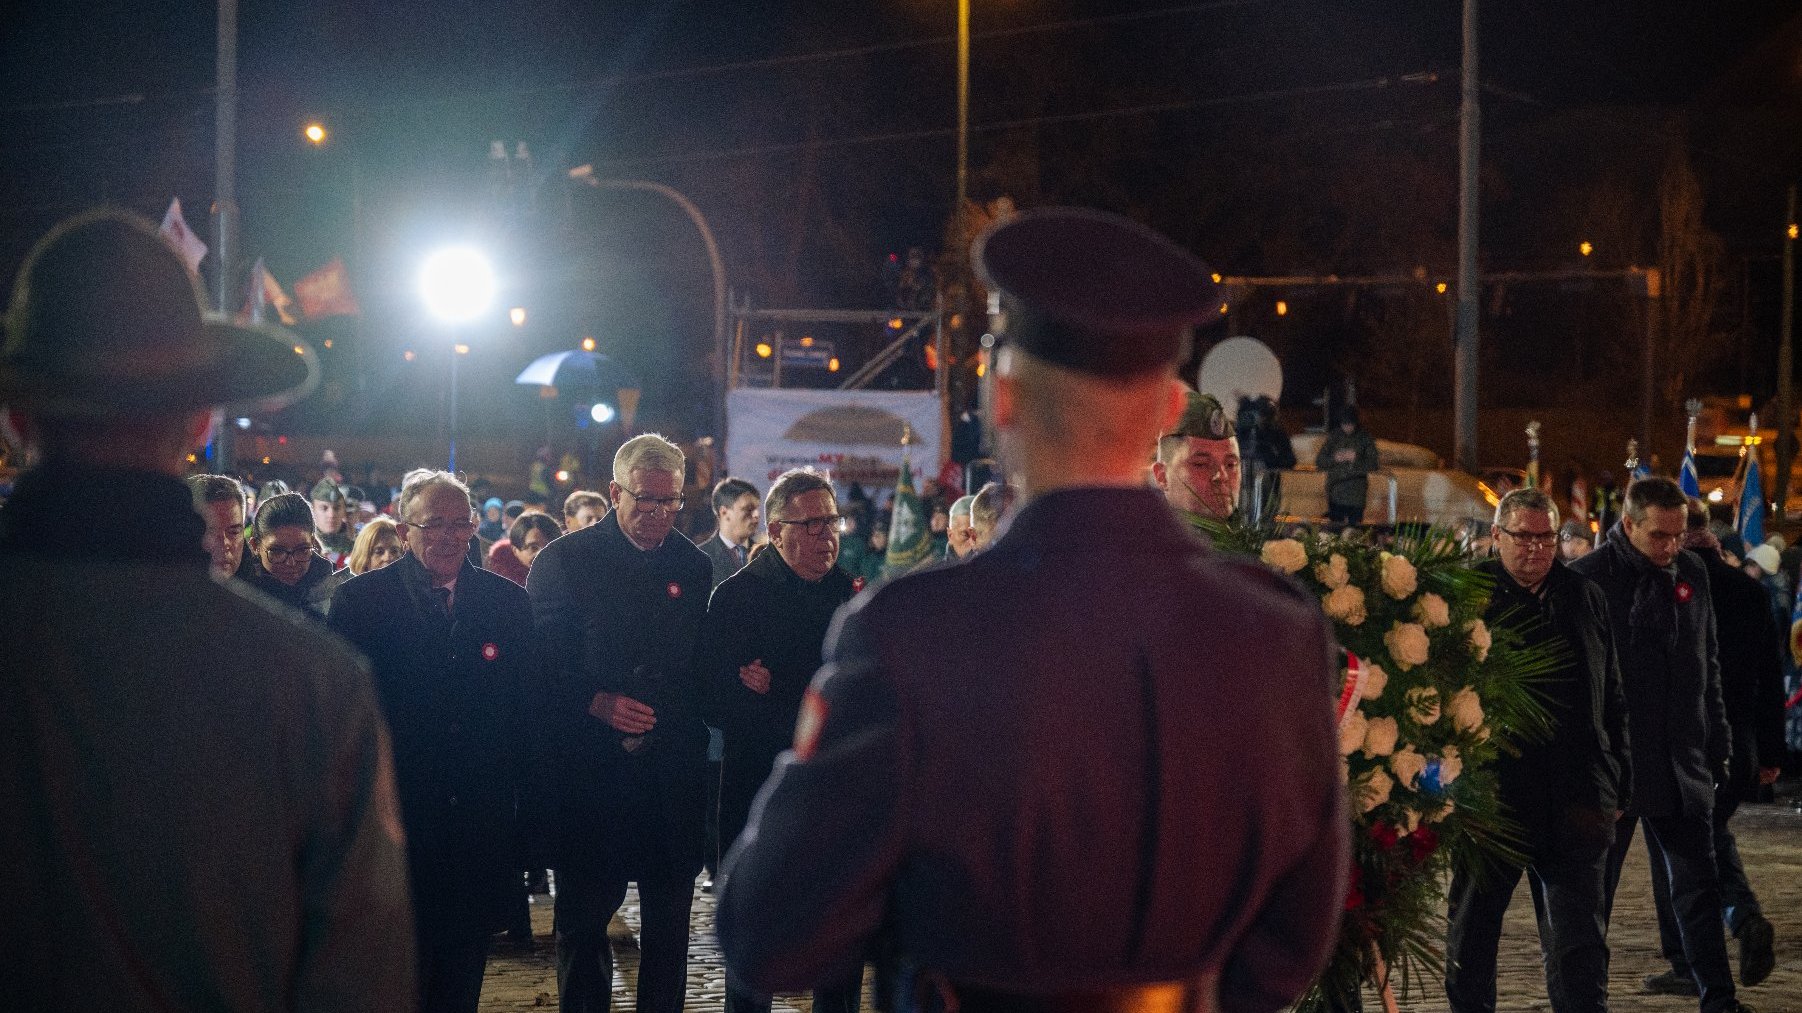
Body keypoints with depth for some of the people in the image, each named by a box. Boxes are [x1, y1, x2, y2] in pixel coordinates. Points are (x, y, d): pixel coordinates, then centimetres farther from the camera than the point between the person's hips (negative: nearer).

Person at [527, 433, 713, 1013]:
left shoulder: (694, 566, 9)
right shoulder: (563, 561, -2)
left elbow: (705, 668, 14)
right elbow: (538, 666, -3)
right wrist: (596, 704, -16)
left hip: (672, 775, 3)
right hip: (588, 770, -3)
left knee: (668, 924, 8)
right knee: (581, 923, 3)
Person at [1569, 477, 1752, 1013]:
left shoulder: (1692, 573, 8)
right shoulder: (1587, 579, -10)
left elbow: (1707, 667, 17)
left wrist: (1717, 746, 14)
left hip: (1682, 765, 5)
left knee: (1699, 887, 6)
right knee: (1592, 890, 5)